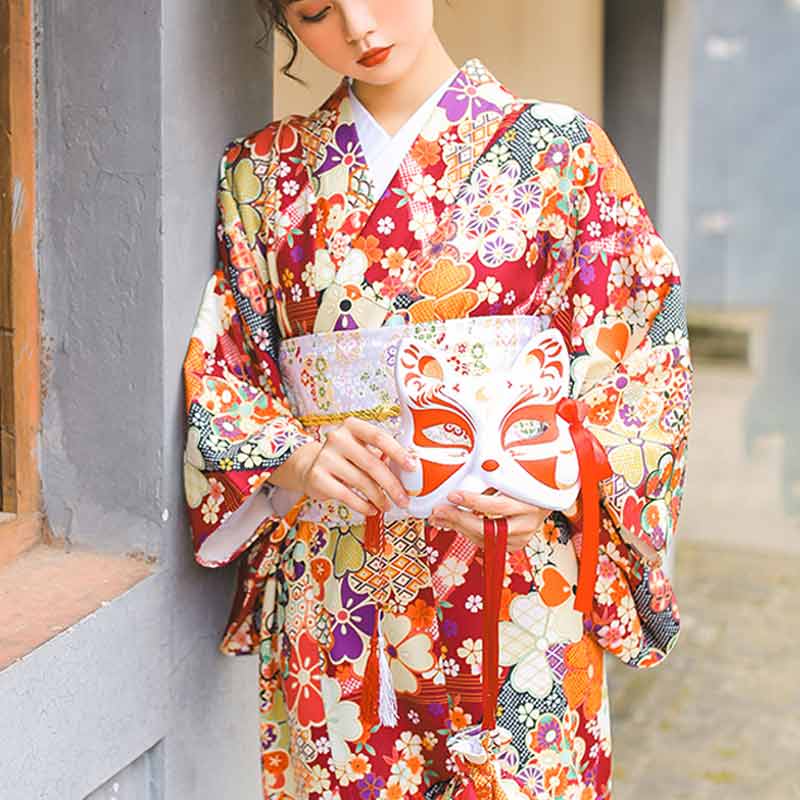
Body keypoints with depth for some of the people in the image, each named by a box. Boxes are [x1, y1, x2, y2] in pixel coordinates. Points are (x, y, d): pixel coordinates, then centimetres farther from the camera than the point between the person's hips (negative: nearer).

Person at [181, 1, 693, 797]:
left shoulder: (559, 152, 0)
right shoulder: (264, 172, 8)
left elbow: (642, 366, -2)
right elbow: (214, 372, 5)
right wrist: (294, 456, -16)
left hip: (521, 575, -2)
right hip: (328, 589, 2)